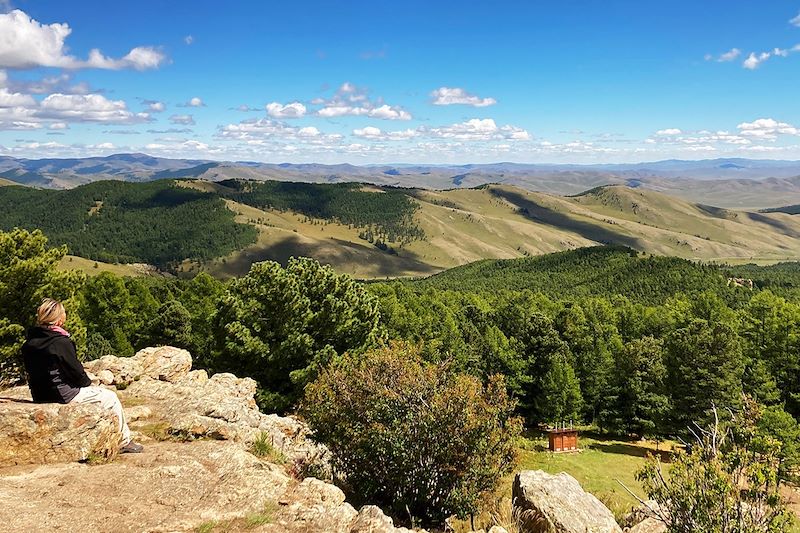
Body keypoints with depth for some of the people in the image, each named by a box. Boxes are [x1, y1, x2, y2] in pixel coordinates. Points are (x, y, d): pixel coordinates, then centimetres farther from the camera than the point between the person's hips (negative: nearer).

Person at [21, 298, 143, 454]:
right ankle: (124, 442, 16)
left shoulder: (29, 343, 4)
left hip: (40, 395, 9)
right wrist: (87, 382, 6)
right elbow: (76, 370, -17)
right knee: (110, 397, 7)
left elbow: (31, 370, 13)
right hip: (63, 394, -9)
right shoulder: (61, 342, -21)